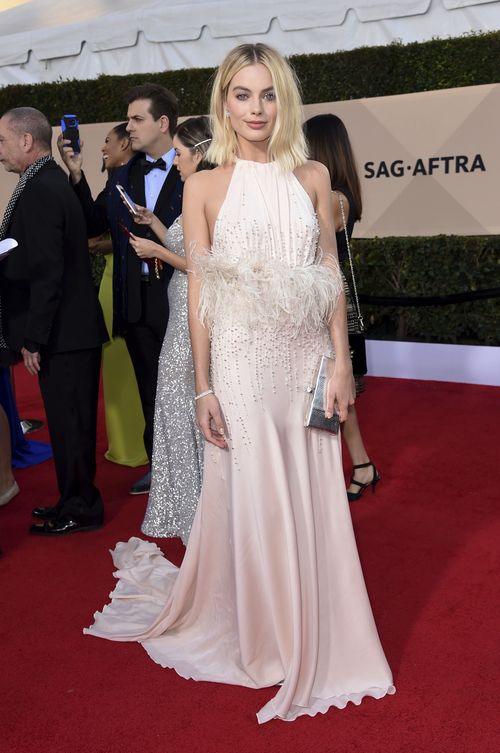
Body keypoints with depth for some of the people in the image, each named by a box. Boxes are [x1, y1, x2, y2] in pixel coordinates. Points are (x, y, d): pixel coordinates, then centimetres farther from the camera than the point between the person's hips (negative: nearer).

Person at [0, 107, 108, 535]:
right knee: (71, 423, 17)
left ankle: (80, 510, 15)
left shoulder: (39, 191, -17)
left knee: (69, 424, 2)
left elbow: (46, 272, -22)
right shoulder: (53, 182, 14)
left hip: (62, 337, -9)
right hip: (71, 329, 9)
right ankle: (75, 501, 29)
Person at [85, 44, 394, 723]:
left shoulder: (312, 176, 5)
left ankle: (315, 636, 31)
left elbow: (331, 273, 6)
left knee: (313, 502, 10)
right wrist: (203, 389, -5)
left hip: (307, 360, 3)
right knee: (250, 501, 7)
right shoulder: (205, 186, -1)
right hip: (241, 361, -2)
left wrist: (342, 362, 1)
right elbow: (198, 293, -2)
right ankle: (261, 639, 29)